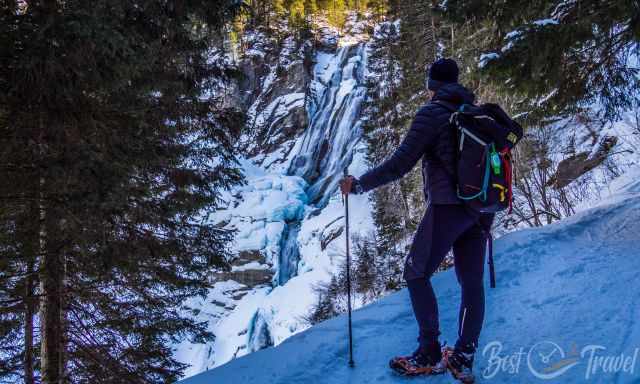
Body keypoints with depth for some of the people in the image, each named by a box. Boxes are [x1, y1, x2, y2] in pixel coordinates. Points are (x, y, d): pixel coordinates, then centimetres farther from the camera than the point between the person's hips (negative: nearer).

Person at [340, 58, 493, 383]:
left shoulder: (432, 112, -6)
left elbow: (400, 164, -12)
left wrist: (360, 185, -3)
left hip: (448, 205, -7)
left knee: (417, 274, 4)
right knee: (472, 281, 8)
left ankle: (429, 354, 1)